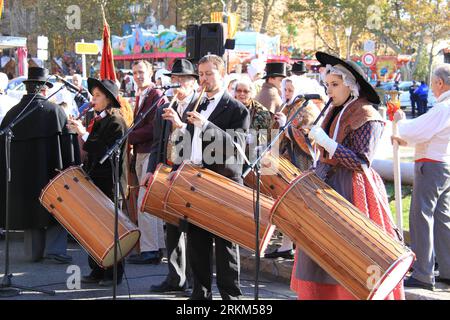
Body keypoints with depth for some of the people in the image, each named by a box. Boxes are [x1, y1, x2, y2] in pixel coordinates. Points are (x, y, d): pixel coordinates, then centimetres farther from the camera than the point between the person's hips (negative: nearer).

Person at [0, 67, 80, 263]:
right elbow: (67, 141, -8)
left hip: (20, 172, 4)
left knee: (29, 208, 12)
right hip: (49, 170, -3)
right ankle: (54, 249, -4)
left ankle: (33, 252, 15)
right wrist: (71, 167, -2)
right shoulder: (54, 110, -7)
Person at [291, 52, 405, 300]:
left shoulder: (366, 116, -12)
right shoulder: (336, 112, 13)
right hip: (328, 184, 8)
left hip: (350, 191, -8)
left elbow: (361, 163, -18)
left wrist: (326, 142, -21)